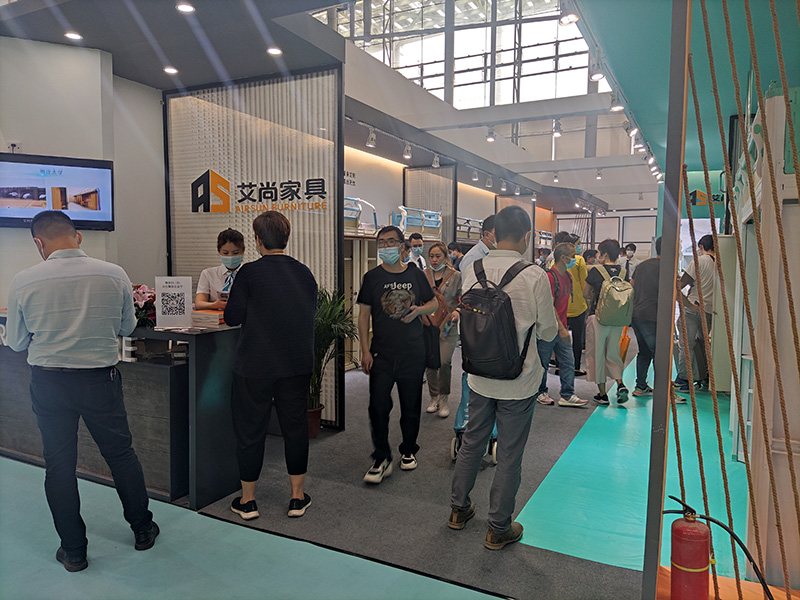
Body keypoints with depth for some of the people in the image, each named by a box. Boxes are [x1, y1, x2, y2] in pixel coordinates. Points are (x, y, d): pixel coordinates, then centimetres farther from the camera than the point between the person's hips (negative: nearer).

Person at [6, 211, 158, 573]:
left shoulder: (24, 282, -9)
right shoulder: (114, 275, -9)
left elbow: (16, 342, 2)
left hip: (48, 382, 0)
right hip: (100, 379, 0)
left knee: (59, 464, 13)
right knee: (121, 454, 15)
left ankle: (73, 550, 23)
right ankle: (142, 530, 30)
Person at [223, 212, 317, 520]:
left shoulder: (249, 272, -12)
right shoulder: (304, 272, 1)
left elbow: (232, 317, -9)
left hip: (255, 365, -3)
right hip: (298, 364, 4)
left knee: (250, 429, 10)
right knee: (295, 427, 13)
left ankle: (247, 500, 23)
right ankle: (297, 497, 23)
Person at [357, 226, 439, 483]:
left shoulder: (416, 275, 4)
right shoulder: (372, 277, 0)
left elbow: (434, 303, 14)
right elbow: (364, 314, 0)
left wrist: (419, 309, -9)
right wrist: (365, 351, -6)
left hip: (413, 352, 2)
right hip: (382, 353, -1)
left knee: (411, 406, 11)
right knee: (378, 406, -6)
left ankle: (408, 450, 31)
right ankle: (382, 459, 9)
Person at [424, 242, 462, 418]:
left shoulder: (455, 276, 0)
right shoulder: (423, 275, 8)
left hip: (447, 326, -3)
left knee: (444, 362, -11)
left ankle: (443, 399, 9)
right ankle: (434, 397, 23)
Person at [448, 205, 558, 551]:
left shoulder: (473, 272, -5)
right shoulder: (535, 276, -17)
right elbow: (549, 332, -8)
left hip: (479, 376, 4)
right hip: (518, 380, -4)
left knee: (472, 442, 20)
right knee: (509, 454, 10)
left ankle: (459, 509, 37)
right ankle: (499, 529, 24)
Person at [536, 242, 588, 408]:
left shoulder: (567, 276, 10)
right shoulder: (550, 276, -17)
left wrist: (564, 325, 18)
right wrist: (561, 328, -18)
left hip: (562, 328, 8)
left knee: (568, 362, 6)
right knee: (543, 362, 7)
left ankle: (567, 395, 12)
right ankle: (540, 392, 22)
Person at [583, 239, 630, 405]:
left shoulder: (596, 271, -10)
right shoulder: (623, 272, 4)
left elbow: (585, 294, 0)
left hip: (598, 317, -5)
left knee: (597, 354, 6)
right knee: (613, 354, 18)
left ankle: (602, 394, 11)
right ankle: (620, 384, -3)